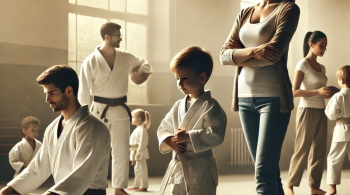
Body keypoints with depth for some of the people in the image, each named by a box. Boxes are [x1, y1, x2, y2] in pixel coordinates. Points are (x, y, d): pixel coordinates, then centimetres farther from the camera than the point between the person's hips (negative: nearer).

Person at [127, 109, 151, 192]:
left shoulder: (142, 129, -17)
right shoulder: (137, 129, 16)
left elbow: (142, 143, -22)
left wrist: (138, 152, -22)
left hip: (140, 154, -11)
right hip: (135, 153, 11)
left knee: (141, 169, -6)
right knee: (137, 169, 17)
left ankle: (143, 186, -1)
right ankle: (137, 185, 26)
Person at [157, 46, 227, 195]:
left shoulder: (210, 106, -12)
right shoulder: (178, 106, 9)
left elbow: (216, 135, -22)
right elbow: (163, 128, 14)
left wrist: (187, 137, -22)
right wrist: (170, 141, -8)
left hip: (201, 171, -7)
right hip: (178, 169, 7)